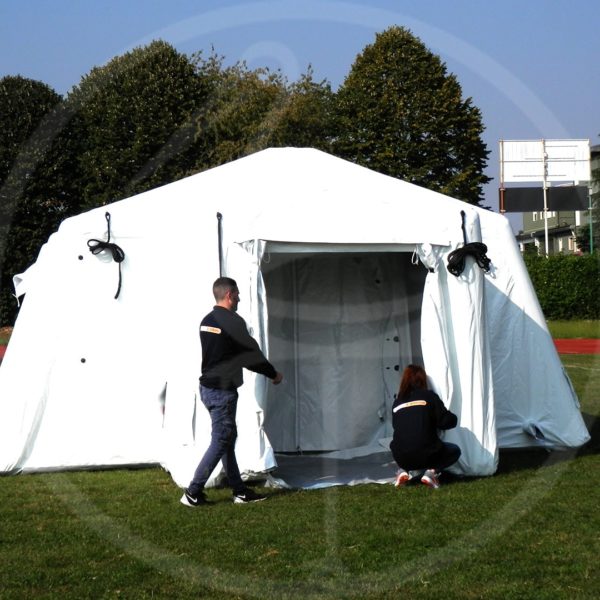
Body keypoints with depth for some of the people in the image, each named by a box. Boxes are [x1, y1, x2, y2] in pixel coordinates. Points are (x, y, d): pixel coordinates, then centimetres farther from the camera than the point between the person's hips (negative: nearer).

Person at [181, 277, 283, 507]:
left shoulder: (207, 321, 12)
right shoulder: (233, 322, -16)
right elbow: (252, 353, -10)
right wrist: (273, 374, 6)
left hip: (207, 387, 9)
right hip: (222, 391, -9)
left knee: (228, 437, 13)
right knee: (220, 442, -3)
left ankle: (239, 491, 18)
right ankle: (193, 493, -1)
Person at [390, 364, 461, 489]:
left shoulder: (397, 403, 10)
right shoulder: (429, 396, 0)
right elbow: (447, 421, -3)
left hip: (401, 458, 4)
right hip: (427, 455, -4)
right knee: (454, 451, 25)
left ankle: (403, 471, 10)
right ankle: (432, 471, -2)